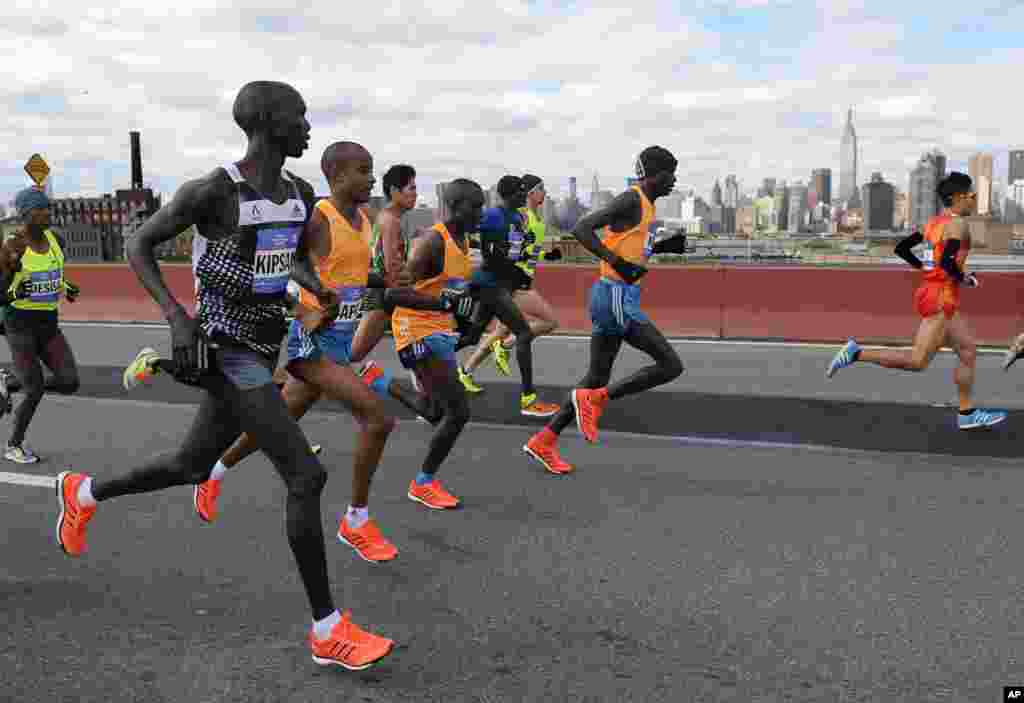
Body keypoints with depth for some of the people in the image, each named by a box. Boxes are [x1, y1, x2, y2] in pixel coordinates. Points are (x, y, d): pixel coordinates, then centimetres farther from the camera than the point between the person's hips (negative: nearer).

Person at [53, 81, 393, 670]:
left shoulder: (302, 194, 6)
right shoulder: (214, 191, -15)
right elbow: (139, 247, -5)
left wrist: (317, 287, 2)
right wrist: (177, 316, -17)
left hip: (263, 348, 9)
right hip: (226, 350, -9)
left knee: (192, 469, 22)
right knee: (307, 476, -14)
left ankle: (84, 493, 49)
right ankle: (328, 631, -3)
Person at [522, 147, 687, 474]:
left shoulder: (644, 204, 18)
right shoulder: (632, 200, -11)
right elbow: (582, 228, -21)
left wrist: (663, 246, 18)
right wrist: (618, 262, -25)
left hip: (616, 297, 10)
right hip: (616, 297, -10)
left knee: (598, 378, 13)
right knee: (671, 365, -8)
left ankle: (544, 441, 15)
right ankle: (594, 399, -4)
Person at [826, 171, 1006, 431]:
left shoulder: (934, 222, 13)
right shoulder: (958, 224, -13)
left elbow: (901, 249, 15)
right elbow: (947, 262, -26)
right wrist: (965, 279, -9)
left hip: (931, 292, 10)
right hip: (941, 297, -10)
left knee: (969, 351, 13)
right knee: (917, 361, -8)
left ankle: (967, 414, 16)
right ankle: (856, 353, -8)